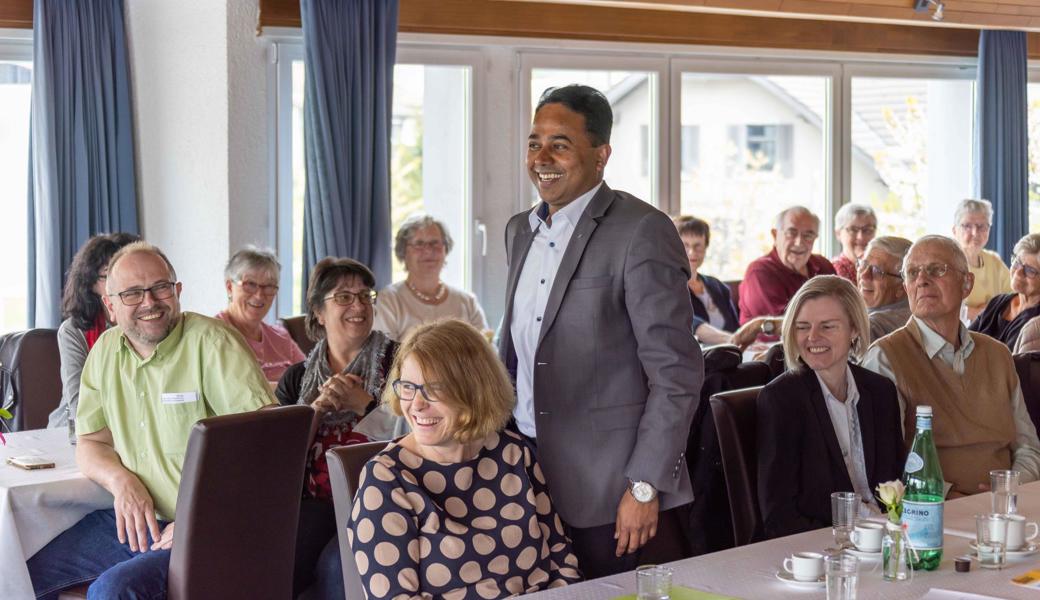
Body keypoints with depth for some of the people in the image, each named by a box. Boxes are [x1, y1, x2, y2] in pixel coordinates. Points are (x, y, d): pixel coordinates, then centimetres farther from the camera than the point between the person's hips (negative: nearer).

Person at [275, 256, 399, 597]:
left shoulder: (396, 361, 7)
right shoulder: (297, 378, 17)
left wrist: (363, 404, -9)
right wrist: (317, 409, -7)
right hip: (317, 502, 3)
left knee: (337, 566, -31)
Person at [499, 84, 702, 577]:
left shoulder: (641, 232, -13)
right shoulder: (520, 231, 11)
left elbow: (676, 373, -15)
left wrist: (646, 487, -17)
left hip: (601, 487, -7)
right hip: (521, 466, 7)